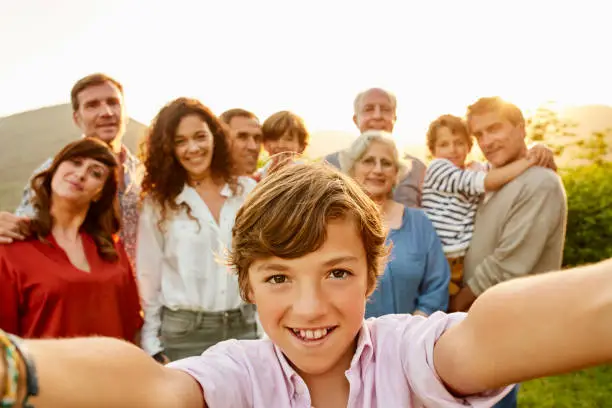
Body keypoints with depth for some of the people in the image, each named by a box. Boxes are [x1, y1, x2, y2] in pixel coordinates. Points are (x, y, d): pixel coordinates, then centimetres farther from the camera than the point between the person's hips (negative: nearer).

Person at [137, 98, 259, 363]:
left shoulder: (248, 191, 1)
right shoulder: (158, 202, -1)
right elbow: (148, 276, 1)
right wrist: (152, 346, -1)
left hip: (243, 327, 2)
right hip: (182, 331, -1)